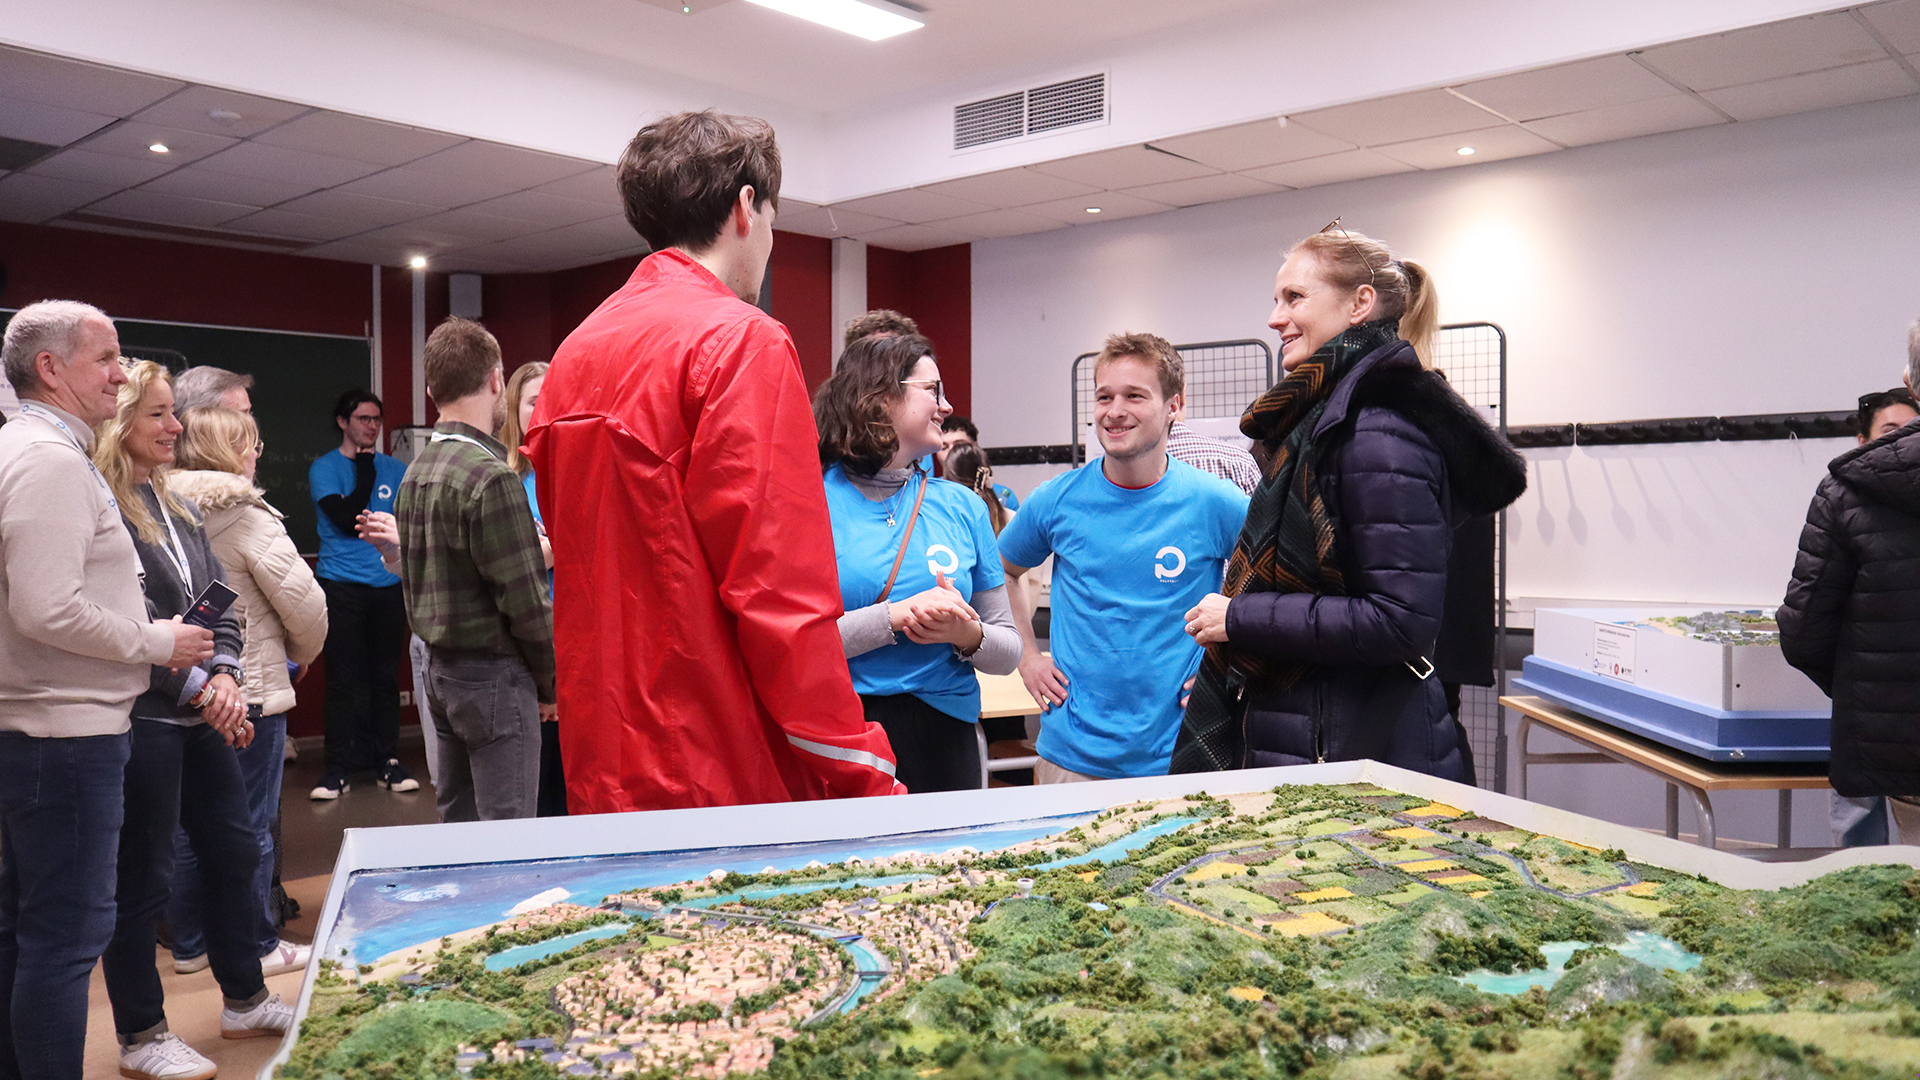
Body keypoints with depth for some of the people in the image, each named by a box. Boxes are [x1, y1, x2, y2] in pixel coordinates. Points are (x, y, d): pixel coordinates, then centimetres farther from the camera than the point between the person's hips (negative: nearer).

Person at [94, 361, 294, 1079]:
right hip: (141, 717, -9)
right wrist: (197, 689, -18)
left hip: (199, 713, 9)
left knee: (233, 850, 16)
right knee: (142, 878, 3)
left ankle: (245, 1000, 32)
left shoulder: (177, 506, 13)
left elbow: (219, 597, 10)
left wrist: (224, 674, -5)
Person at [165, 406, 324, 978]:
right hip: (249, 689, -6)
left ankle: (189, 942, 26)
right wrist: (302, 653, 3)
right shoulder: (246, 518, -14)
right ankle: (257, 946, 14)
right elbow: (305, 602, -16)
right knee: (250, 824, 4)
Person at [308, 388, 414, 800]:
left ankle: (386, 759, 13)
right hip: (342, 586, -3)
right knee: (343, 678, -2)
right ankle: (339, 766, 5)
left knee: (386, 675, 5)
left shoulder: (395, 469, 13)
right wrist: (365, 472, -5)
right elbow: (347, 519, -10)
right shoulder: (325, 469, 3)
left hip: (389, 585, 3)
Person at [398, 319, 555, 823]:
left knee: (457, 823, 16)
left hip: (441, 669, 9)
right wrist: (550, 683, -5)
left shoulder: (415, 473, 9)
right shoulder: (491, 477, -18)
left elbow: (413, 579, 15)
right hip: (494, 674, -9)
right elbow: (524, 598, -17)